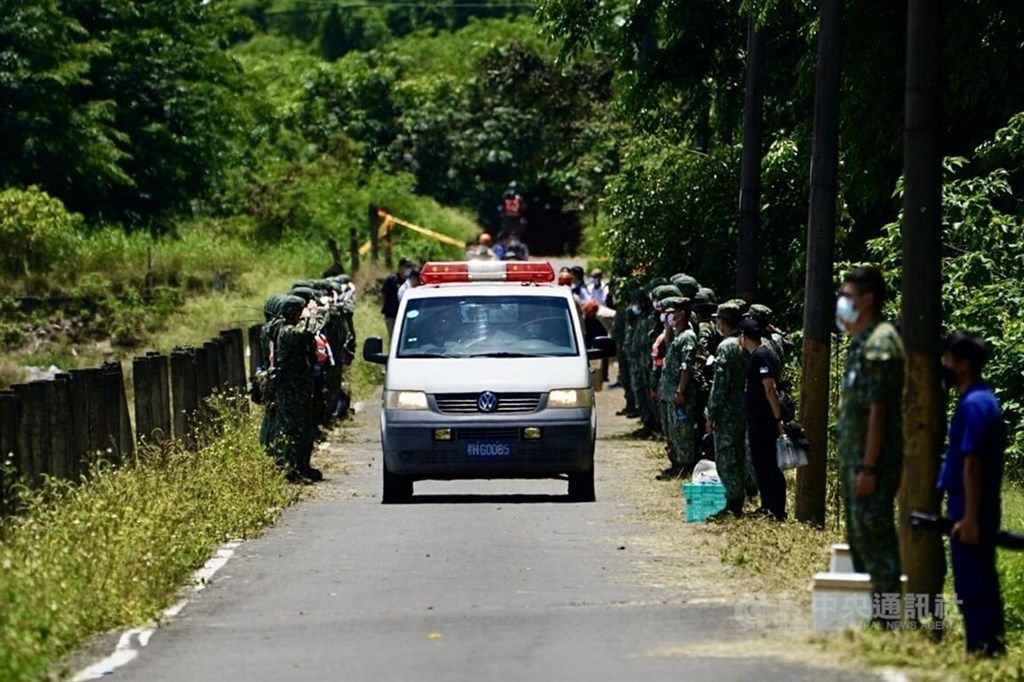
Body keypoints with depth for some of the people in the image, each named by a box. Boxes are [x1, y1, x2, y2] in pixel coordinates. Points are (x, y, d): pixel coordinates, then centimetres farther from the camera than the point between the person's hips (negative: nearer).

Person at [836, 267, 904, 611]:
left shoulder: (879, 344, -16)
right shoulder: (862, 342, 15)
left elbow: (878, 410, -21)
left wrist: (869, 467, -23)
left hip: (872, 462, -11)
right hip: (854, 458, 11)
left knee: (874, 537, -9)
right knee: (859, 537, 14)